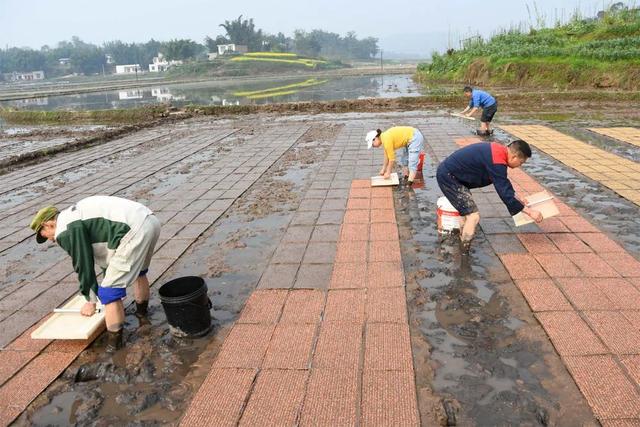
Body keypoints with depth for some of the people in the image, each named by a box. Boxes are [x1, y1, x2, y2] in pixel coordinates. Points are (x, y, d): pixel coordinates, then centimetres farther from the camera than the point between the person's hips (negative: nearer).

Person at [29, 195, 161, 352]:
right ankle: (142, 310, 55)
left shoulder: (65, 231, 1)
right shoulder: (75, 215, 29)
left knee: (109, 291, 0)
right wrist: (109, 278, 41)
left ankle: (114, 344, 8)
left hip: (134, 231, -10)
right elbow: (104, 248, 34)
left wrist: (90, 300, 17)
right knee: (138, 271, 35)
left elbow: (83, 265, 4)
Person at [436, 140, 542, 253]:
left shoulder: (498, 150, 6)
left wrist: (517, 199, 23)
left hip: (447, 172, 11)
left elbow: (503, 182, 20)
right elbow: (504, 192, -22)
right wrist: (529, 211, -14)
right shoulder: (497, 163, -24)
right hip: (448, 177, -11)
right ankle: (463, 255, -2)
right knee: (473, 215, -11)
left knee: (466, 210, 25)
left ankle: (459, 243, 39)